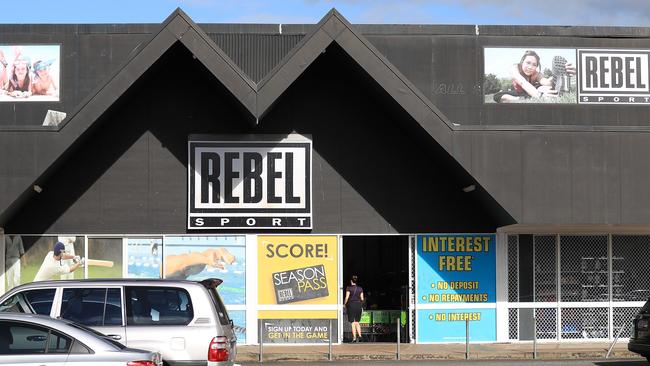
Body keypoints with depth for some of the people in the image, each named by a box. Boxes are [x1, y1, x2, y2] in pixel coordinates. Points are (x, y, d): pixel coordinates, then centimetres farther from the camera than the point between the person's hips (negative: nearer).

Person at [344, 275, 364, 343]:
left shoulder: (349, 288, -5)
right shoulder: (360, 288, 6)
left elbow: (347, 297, -9)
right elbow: (362, 298, 7)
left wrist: (344, 304, 6)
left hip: (351, 305, -3)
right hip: (359, 305, 4)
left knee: (353, 323, -1)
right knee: (357, 322, 13)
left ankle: (354, 338, -6)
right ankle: (359, 335, -6)